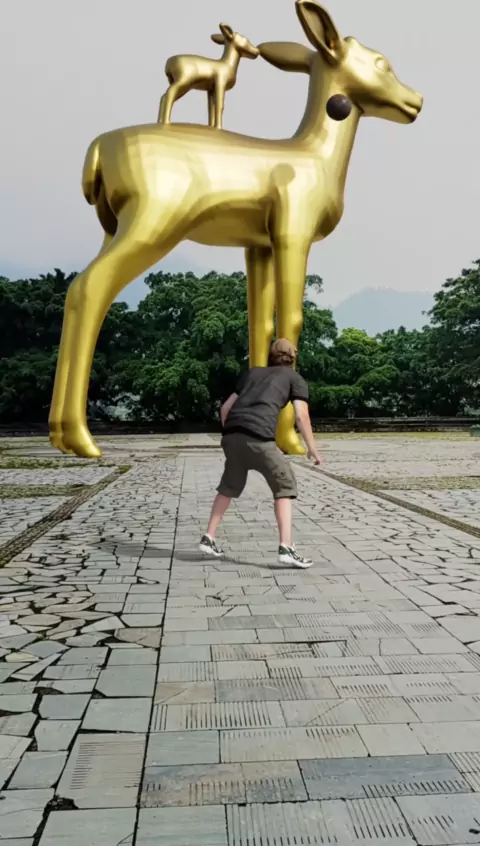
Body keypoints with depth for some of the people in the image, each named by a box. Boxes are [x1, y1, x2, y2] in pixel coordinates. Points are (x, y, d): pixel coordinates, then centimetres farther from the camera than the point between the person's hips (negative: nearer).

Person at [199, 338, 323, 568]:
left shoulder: (252, 372, 30)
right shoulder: (295, 378, 18)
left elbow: (225, 408, 26)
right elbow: (301, 415, 4)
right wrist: (312, 448, 12)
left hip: (231, 433, 5)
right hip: (258, 436, -5)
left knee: (229, 486, 24)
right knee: (284, 486, 8)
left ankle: (209, 538, 27)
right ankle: (286, 547, -1)